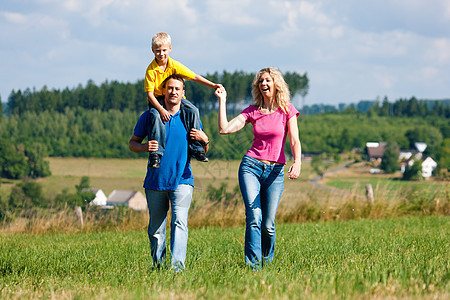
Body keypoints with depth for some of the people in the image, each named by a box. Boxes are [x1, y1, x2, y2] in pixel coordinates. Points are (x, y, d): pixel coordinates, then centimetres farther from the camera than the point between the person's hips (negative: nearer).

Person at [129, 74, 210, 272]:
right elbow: (132, 143, 11)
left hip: (182, 180, -1)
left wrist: (204, 140, -9)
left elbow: (203, 152, 14)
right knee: (156, 228, 7)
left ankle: (178, 264, -26)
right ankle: (158, 264, 22)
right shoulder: (150, 116, 5)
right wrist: (145, 147, -12)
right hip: (155, 180, 1)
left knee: (179, 221, -19)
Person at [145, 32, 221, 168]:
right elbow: (150, 94, -18)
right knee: (156, 116, -35)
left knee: (193, 111, -20)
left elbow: (194, 77, -6)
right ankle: (155, 154, -29)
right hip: (157, 100, -3)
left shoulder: (175, 65, -8)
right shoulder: (151, 70, -17)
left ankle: (196, 148, -12)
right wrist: (161, 109, -32)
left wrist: (213, 85, -15)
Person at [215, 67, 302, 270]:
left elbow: (294, 141, -4)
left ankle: (266, 263, 17)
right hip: (251, 166, 0)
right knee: (254, 218, -15)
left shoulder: (287, 110, 4)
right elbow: (224, 129, -1)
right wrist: (222, 101, -1)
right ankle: (252, 266, -17)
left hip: (275, 171, 0)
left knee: (268, 225, -3)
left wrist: (297, 162, -22)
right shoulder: (252, 111, 8)